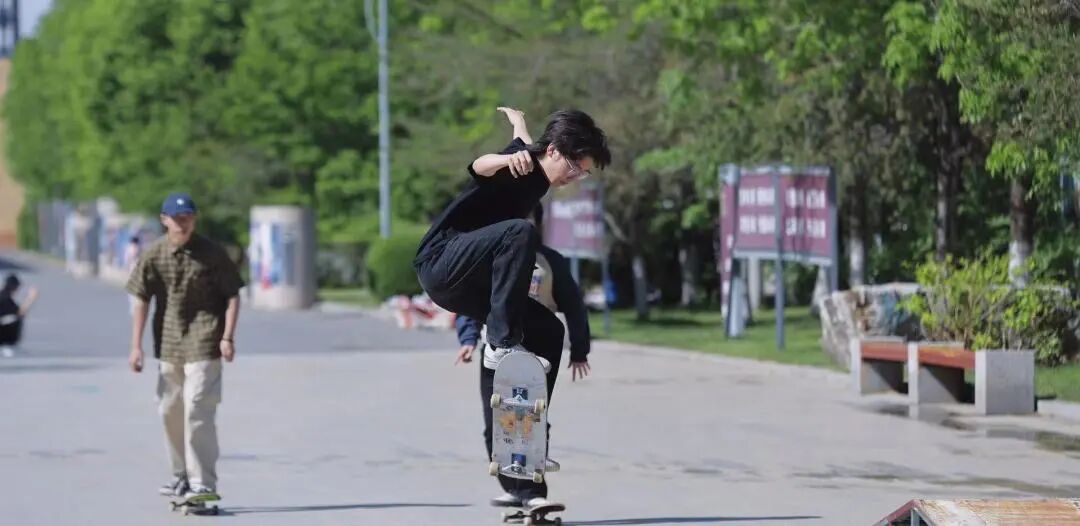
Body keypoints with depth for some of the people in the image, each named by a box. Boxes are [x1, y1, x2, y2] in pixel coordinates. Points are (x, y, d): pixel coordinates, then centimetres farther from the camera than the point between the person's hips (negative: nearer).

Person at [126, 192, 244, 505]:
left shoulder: (212, 254, -6)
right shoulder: (153, 255, 0)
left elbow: (232, 295, -2)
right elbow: (141, 300, 2)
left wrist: (227, 337, -11)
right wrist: (136, 346, -2)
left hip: (203, 344, -5)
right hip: (168, 344, 5)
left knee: (197, 411, -14)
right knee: (169, 410, 14)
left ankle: (204, 483, -13)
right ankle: (183, 476, 30)